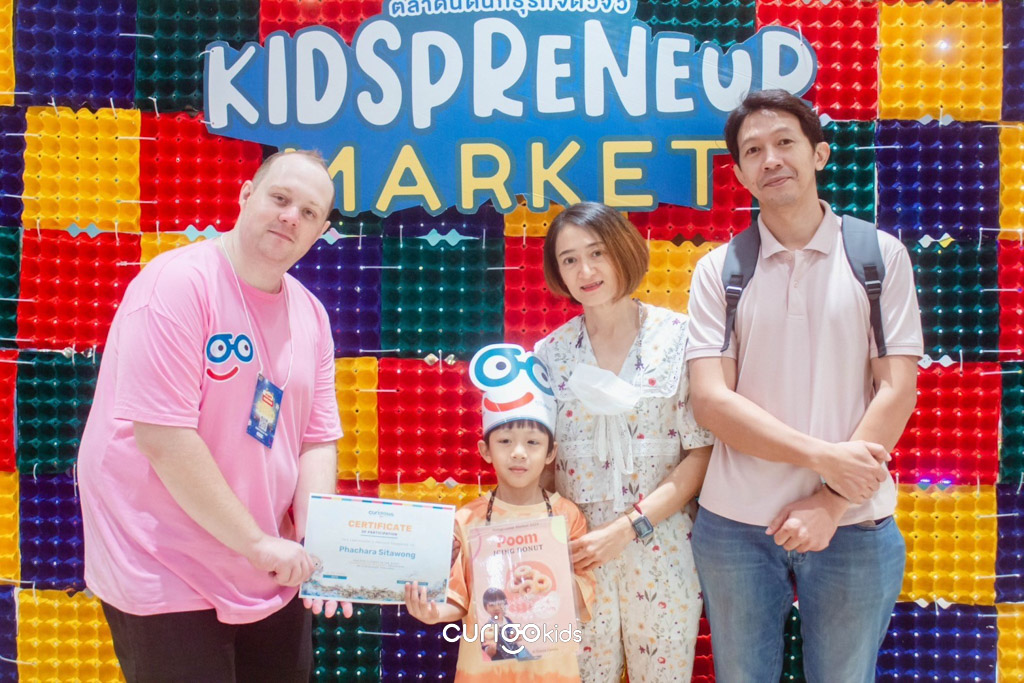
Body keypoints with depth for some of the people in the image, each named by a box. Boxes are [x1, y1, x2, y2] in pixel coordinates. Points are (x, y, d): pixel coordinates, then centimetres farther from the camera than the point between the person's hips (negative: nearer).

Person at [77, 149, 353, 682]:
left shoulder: (311, 315, 4)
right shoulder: (179, 283, -17)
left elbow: (317, 441, 4)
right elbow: (162, 436, -23)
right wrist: (257, 542, -20)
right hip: (166, 578, -7)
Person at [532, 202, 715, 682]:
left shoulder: (678, 337, -5)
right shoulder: (550, 354, 2)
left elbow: (702, 453, -8)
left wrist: (628, 527, -15)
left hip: (659, 548, -1)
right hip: (576, 551, 2)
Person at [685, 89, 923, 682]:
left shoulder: (879, 255, 1)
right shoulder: (718, 270, 1)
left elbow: (897, 390, -5)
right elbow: (711, 400, -7)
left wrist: (832, 503, -12)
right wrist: (823, 456, -16)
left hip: (851, 524, 0)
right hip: (735, 523, 1)